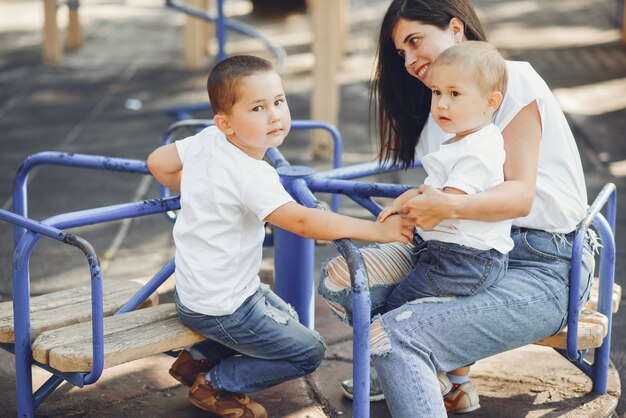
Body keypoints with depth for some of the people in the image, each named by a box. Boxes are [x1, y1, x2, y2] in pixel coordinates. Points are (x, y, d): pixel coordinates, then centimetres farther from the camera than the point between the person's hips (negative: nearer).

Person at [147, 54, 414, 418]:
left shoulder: (206, 141, -4)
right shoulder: (252, 176, -30)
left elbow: (158, 162, 9)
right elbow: (301, 221, -38)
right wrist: (376, 229, -36)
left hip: (193, 289, 9)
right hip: (221, 307, -9)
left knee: (286, 317, 30)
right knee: (309, 352, 2)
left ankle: (197, 358, 25)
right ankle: (214, 384, 8)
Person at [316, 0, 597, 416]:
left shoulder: (513, 80, -8)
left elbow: (520, 195, -18)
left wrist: (449, 206, -36)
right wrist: (417, 208, -12)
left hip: (542, 270, -9)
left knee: (394, 337, -27)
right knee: (339, 277, -9)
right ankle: (441, 375, 3)